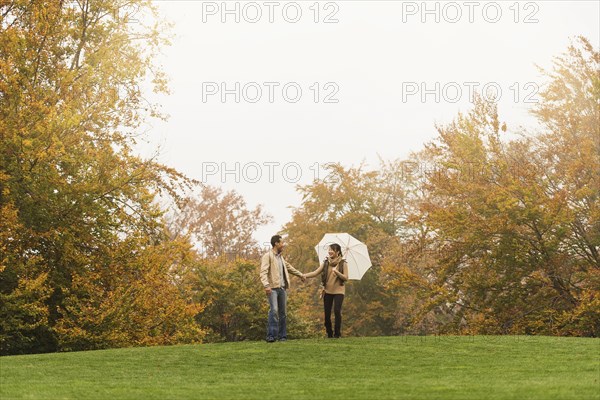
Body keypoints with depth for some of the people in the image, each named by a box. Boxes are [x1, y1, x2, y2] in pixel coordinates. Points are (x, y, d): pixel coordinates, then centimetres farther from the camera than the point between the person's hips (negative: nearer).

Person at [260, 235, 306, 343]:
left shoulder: (280, 257, 20)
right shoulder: (268, 256, -6)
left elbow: (289, 267, 36)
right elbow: (263, 272, -16)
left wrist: (300, 275, 44)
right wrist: (266, 285, -29)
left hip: (282, 288, 8)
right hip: (273, 288, -8)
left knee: (282, 312, 6)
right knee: (274, 310, -18)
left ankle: (282, 336, 10)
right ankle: (271, 335, -17)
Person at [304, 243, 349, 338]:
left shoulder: (343, 263, -1)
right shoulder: (326, 263, 6)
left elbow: (346, 278, -7)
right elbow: (315, 273, 2)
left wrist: (337, 272, -23)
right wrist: (303, 275, -9)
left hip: (338, 291, -3)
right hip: (327, 291, 3)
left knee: (337, 311, -16)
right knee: (327, 313, 1)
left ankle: (337, 333, -5)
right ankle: (329, 333, 15)